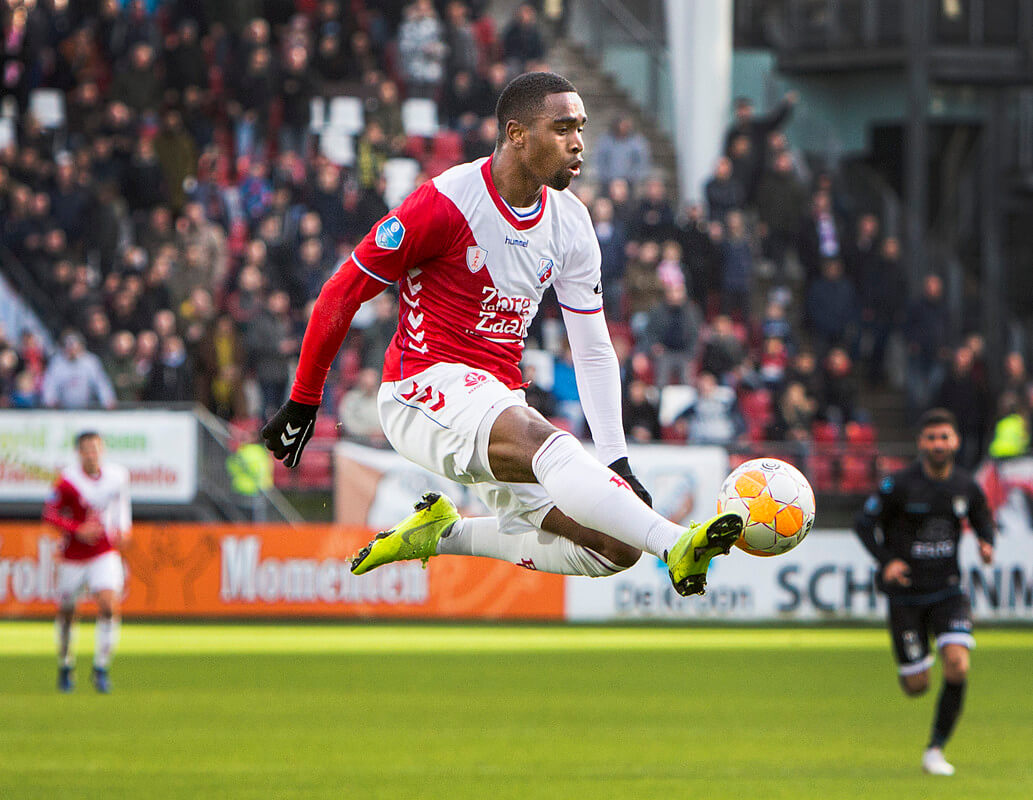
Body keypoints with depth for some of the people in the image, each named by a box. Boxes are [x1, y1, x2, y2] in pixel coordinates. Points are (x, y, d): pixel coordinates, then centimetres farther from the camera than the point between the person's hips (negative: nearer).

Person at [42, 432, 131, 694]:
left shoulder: (117, 475, -3)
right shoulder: (68, 480, -15)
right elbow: (50, 513, -14)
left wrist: (123, 528, 7)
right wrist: (78, 530, -26)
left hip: (105, 554, 1)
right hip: (73, 556, -1)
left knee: (108, 606, -18)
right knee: (67, 613, 9)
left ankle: (101, 668, -8)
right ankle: (65, 666, 33)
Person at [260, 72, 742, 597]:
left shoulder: (571, 223, 6)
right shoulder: (446, 202, -13)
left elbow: (593, 351, 10)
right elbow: (341, 295, -6)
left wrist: (616, 461, 0)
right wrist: (302, 403, 1)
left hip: (499, 399, 7)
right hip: (425, 388, -7)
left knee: (615, 548, -4)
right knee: (542, 441, -37)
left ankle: (443, 533, 5)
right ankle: (677, 546, -52)